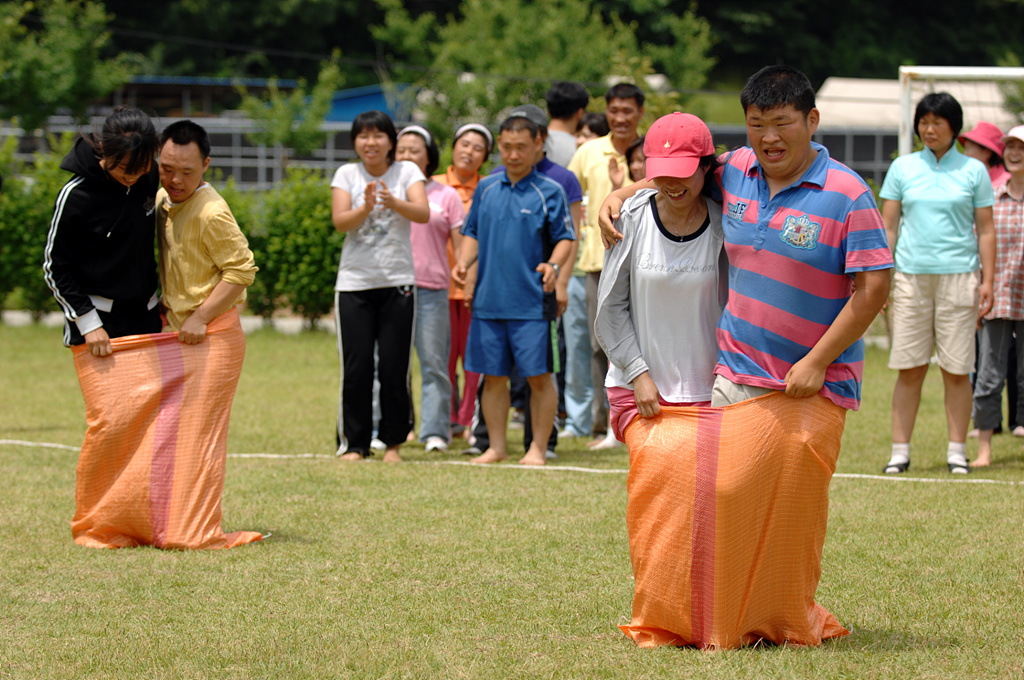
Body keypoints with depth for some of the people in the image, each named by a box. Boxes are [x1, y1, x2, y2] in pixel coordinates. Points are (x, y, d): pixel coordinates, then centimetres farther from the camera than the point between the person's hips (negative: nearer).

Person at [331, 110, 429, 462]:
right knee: (356, 368, -3)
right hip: (354, 283, 0)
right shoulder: (347, 174, 5)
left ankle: (393, 442, 11)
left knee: (394, 367, -2)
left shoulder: (406, 172, 2)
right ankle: (354, 443, 8)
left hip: (397, 283, 0)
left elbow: (423, 213, -13)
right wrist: (366, 207, -26)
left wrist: (394, 203, -32)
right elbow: (340, 221, -7)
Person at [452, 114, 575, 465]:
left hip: (532, 302, -4)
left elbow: (565, 238, -2)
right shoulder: (486, 188, 11)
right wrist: (463, 262, 1)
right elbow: (472, 233, 19)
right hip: (489, 300, 4)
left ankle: (537, 447, 7)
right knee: (493, 376, 8)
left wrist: (553, 265, -21)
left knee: (538, 376, -3)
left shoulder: (550, 192, -1)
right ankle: (496, 446, 18)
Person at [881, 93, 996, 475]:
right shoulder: (902, 168, 9)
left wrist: (987, 281, 0)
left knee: (957, 369, -1)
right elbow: (887, 227, 10)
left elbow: (985, 231, 8)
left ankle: (957, 451, 5)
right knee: (909, 368, -1)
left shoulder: (973, 171, 6)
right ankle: (900, 451, 2)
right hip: (911, 276, 1)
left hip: (958, 276, -1)